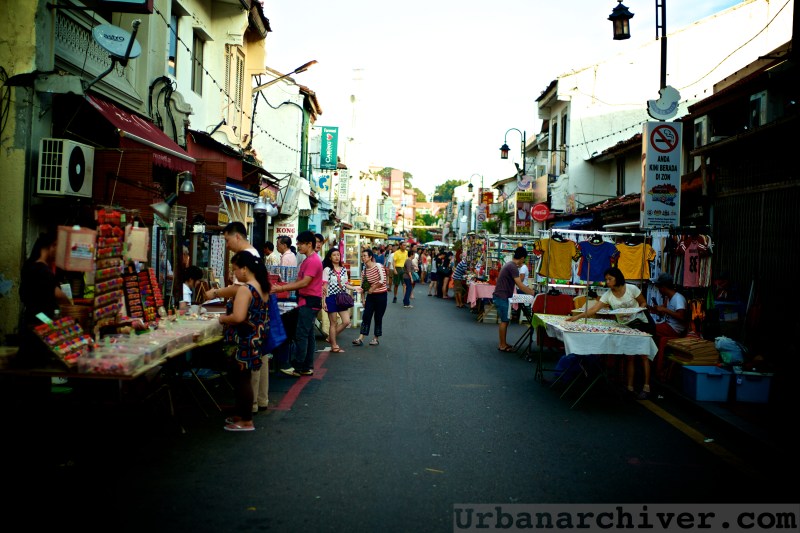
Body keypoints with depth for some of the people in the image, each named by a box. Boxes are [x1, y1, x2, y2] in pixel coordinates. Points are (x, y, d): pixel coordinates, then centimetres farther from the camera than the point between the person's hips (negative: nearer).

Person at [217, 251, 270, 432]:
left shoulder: (244, 289, -20)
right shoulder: (262, 287, 8)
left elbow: (238, 317, -29)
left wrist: (223, 318, -10)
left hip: (243, 342, -9)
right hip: (256, 340, 9)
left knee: (242, 379, 1)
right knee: (242, 378, 19)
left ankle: (246, 422, 10)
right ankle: (241, 414, 31)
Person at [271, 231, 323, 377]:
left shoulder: (313, 261, -15)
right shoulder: (308, 260, 18)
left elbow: (304, 283, -22)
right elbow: (299, 282, 17)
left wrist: (281, 288, -20)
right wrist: (282, 287, 5)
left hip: (309, 302, -10)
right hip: (307, 301, 10)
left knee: (301, 334, -8)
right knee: (308, 335, 11)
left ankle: (298, 367, -4)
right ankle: (307, 367, 15)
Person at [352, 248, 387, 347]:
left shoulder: (378, 266, -11)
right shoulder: (364, 271, 6)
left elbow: (383, 280, -20)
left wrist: (372, 288, -13)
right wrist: (363, 299, 8)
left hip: (381, 295, -5)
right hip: (370, 295, 5)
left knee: (378, 318, 3)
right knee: (365, 316, -1)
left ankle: (376, 338, 16)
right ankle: (360, 339, -2)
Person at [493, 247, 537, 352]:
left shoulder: (510, 265, 14)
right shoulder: (513, 267, -18)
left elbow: (517, 284, 24)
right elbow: (520, 286, -20)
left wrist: (528, 289, 21)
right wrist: (532, 293, -11)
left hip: (501, 297, 10)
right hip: (501, 297, -10)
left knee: (504, 320, 14)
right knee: (504, 321, -3)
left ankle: (503, 343, 20)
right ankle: (502, 345, 2)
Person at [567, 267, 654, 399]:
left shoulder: (631, 289, -10)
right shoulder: (607, 295, -4)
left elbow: (643, 303, 1)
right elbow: (593, 310, -13)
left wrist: (633, 312, -18)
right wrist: (577, 317, -24)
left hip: (641, 323, -3)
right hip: (625, 327, 3)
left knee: (643, 355, -4)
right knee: (630, 357, 3)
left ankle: (646, 387, -1)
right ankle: (630, 387, 6)